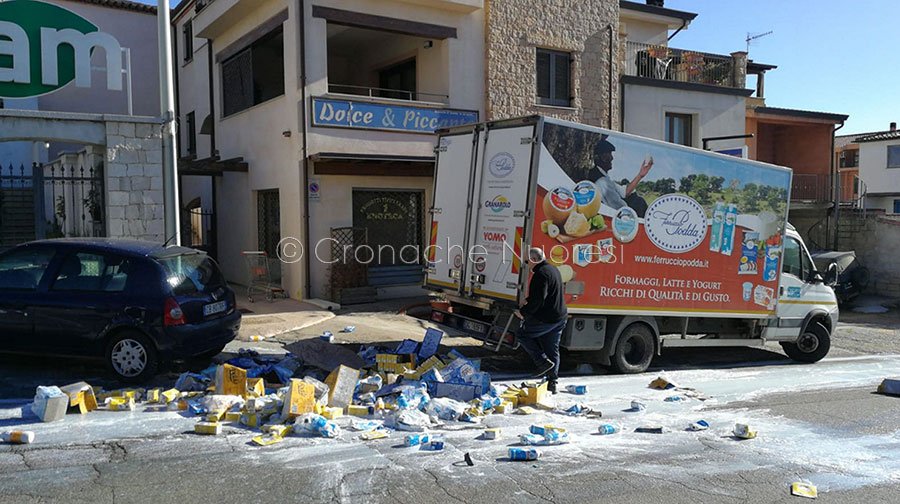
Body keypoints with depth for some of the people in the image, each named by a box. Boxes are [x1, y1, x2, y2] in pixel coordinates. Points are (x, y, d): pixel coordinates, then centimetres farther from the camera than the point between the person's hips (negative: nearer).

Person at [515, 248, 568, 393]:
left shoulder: (540, 274, -19)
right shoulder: (553, 269, 14)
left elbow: (538, 300, -25)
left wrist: (523, 312, -13)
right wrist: (529, 301, 21)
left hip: (545, 318, -9)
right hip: (560, 317, 9)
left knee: (523, 334, 11)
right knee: (553, 350, 14)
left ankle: (543, 362, 1)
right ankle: (552, 383, 16)